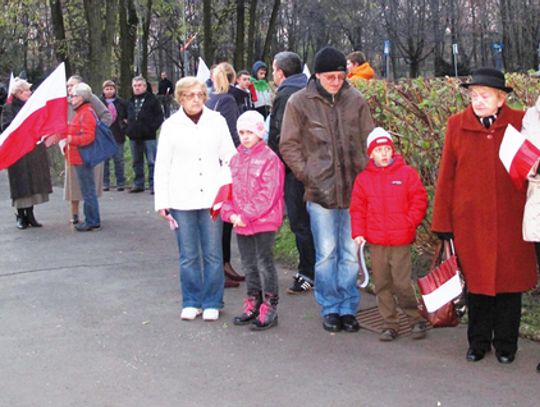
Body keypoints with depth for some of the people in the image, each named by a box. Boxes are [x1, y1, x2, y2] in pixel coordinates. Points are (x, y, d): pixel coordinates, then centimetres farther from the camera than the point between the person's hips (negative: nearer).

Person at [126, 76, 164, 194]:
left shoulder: (152, 100, -2)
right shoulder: (130, 102, 13)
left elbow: (159, 116, -4)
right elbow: (126, 116, 22)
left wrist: (153, 127, -14)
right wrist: (127, 128, 7)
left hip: (148, 136, -6)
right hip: (134, 137, 6)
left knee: (152, 162, -4)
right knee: (137, 162, 13)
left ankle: (153, 185, -1)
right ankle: (138, 184, 21)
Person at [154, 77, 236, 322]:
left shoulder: (217, 121, 3)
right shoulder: (171, 125, 3)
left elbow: (229, 158, 4)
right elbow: (162, 166, 4)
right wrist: (162, 202, 1)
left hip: (212, 198, 0)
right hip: (182, 199, 0)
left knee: (213, 254, 3)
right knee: (188, 255, 6)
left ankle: (212, 302, 15)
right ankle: (191, 302, 19)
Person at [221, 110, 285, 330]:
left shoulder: (269, 158, -11)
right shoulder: (235, 159, 10)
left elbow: (267, 194, -17)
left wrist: (246, 215, -18)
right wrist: (231, 214, -5)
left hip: (263, 221, -7)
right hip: (240, 223, 7)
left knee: (265, 263, -1)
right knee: (248, 265, 16)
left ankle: (269, 309, 8)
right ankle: (253, 304, 28)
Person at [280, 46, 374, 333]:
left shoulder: (355, 100, 3)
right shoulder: (299, 102, -2)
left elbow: (368, 140, 12)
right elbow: (289, 146, 3)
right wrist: (307, 176, -3)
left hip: (354, 190, 2)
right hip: (320, 191, -2)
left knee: (351, 253, 7)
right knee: (326, 253, 5)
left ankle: (348, 308, 20)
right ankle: (330, 308, 19)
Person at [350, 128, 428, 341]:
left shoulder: (406, 173, 2)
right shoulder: (363, 178, 7)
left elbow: (419, 200, 2)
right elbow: (357, 209, 7)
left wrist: (410, 223, -7)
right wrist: (358, 233, -1)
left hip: (401, 242, -3)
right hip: (376, 243, 3)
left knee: (402, 283, -4)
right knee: (382, 285, 8)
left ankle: (416, 320, 14)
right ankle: (390, 324, 18)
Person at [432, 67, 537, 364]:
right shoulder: (457, 125, -1)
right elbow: (446, 176, 1)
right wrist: (443, 223, -1)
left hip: (510, 220, 0)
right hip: (470, 220, 0)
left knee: (509, 281, 9)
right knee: (476, 282, 11)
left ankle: (505, 344, 26)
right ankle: (478, 342, 28)